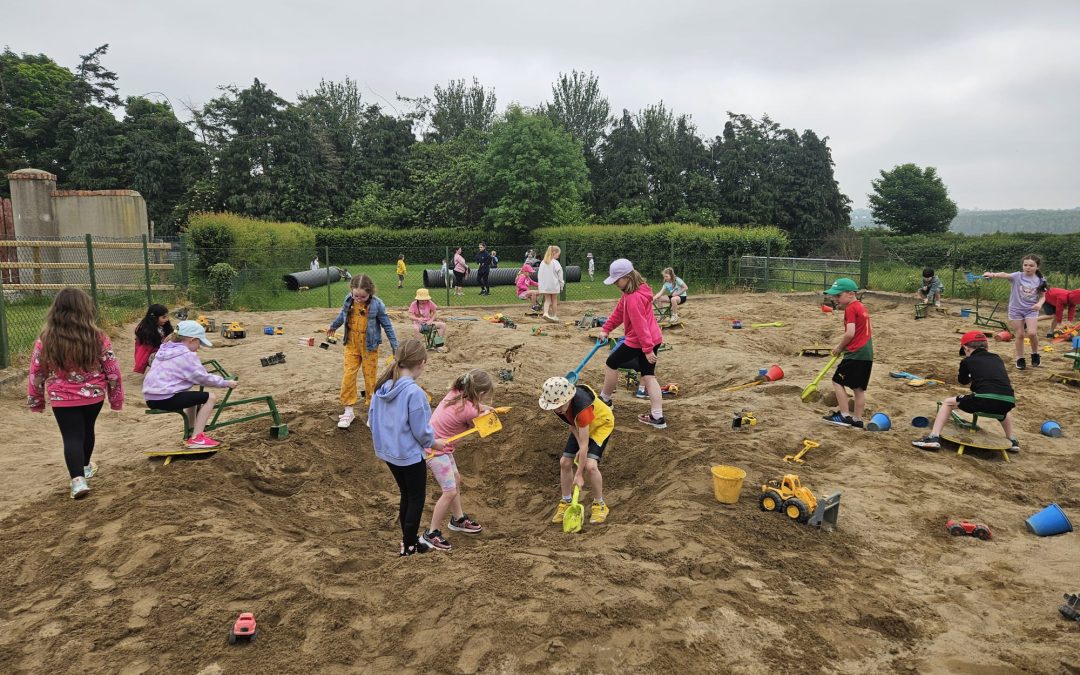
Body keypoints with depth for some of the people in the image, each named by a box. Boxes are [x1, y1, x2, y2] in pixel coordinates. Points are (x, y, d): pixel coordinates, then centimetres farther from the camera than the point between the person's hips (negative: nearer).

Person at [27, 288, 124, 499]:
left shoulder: (45, 340, -12)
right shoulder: (98, 338, -14)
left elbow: (35, 374, -2)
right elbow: (112, 370, -7)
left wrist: (35, 401, 13)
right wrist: (116, 398, 6)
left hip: (62, 399, -1)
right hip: (93, 395, 1)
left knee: (71, 437, 4)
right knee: (87, 430, 22)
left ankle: (78, 479, -12)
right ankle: (84, 467, 43)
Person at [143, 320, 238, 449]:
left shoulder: (166, 350, 18)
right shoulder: (186, 355, -11)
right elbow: (203, 378, -10)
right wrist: (226, 383, 1)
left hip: (151, 398, 10)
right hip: (166, 399, -10)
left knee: (193, 397, 32)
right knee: (210, 397, -5)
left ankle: (192, 432, 35)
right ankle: (196, 439, -8)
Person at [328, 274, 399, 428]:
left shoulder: (376, 305, -17)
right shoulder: (349, 301, -6)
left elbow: (387, 325, -7)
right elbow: (342, 314, 16)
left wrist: (395, 346, -6)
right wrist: (333, 326, 33)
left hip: (369, 347, -3)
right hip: (351, 346, 3)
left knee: (370, 378, 6)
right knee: (348, 376, 0)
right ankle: (348, 411, 9)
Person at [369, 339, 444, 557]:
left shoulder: (382, 386, -5)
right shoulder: (414, 391, -27)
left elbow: (373, 419, 5)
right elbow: (420, 430, -20)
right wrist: (433, 442, 0)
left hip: (388, 452, 7)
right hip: (410, 455, -7)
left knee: (406, 495, 24)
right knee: (417, 499, 14)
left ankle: (408, 539, 37)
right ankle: (409, 545, 23)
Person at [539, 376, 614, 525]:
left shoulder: (582, 407, -42)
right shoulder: (557, 403, -23)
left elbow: (584, 444, -37)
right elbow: (572, 425, -9)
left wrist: (579, 475, -32)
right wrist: (580, 449, -19)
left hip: (601, 424, -7)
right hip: (580, 427, 7)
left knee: (590, 465, -22)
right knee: (564, 462, -1)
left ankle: (599, 505, -1)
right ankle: (566, 502, 16)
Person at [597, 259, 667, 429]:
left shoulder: (634, 297, -23)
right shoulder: (631, 292, 10)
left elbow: (640, 325, -25)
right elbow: (619, 312, 18)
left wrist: (647, 349, -25)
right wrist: (606, 329, 17)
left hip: (640, 341, -10)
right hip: (653, 338, 10)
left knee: (612, 363, 10)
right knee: (648, 375, 9)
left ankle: (605, 399, 26)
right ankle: (657, 417, 6)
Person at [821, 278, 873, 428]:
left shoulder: (850, 308, -11)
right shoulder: (862, 307, 17)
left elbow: (850, 333, -19)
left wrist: (840, 347, -5)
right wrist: (843, 346, 13)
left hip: (855, 353, -9)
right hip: (867, 353, 9)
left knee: (838, 381, 1)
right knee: (859, 387, 11)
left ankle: (844, 415, 0)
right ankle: (857, 419, 15)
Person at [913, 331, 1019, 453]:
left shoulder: (967, 361, 14)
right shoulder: (997, 359, 24)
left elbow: (962, 381, 31)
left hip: (984, 401, -5)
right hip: (1008, 403, 5)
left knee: (948, 403, 16)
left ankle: (934, 437, 3)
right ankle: (1012, 441, 39)